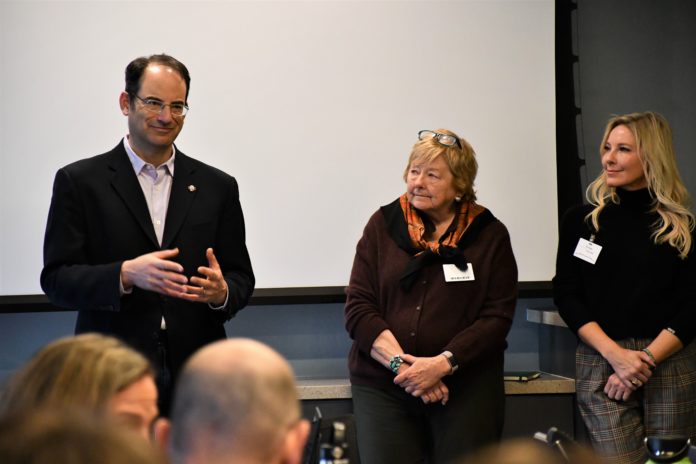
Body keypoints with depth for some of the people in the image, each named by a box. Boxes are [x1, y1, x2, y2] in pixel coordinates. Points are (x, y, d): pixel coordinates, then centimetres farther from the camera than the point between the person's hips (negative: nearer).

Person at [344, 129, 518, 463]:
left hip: (466, 388, 0)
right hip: (383, 384, 1)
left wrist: (442, 364, -15)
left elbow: (497, 317, -3)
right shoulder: (383, 225, 6)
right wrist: (401, 363, -13)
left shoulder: (489, 235, 4)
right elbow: (358, 309, 1)